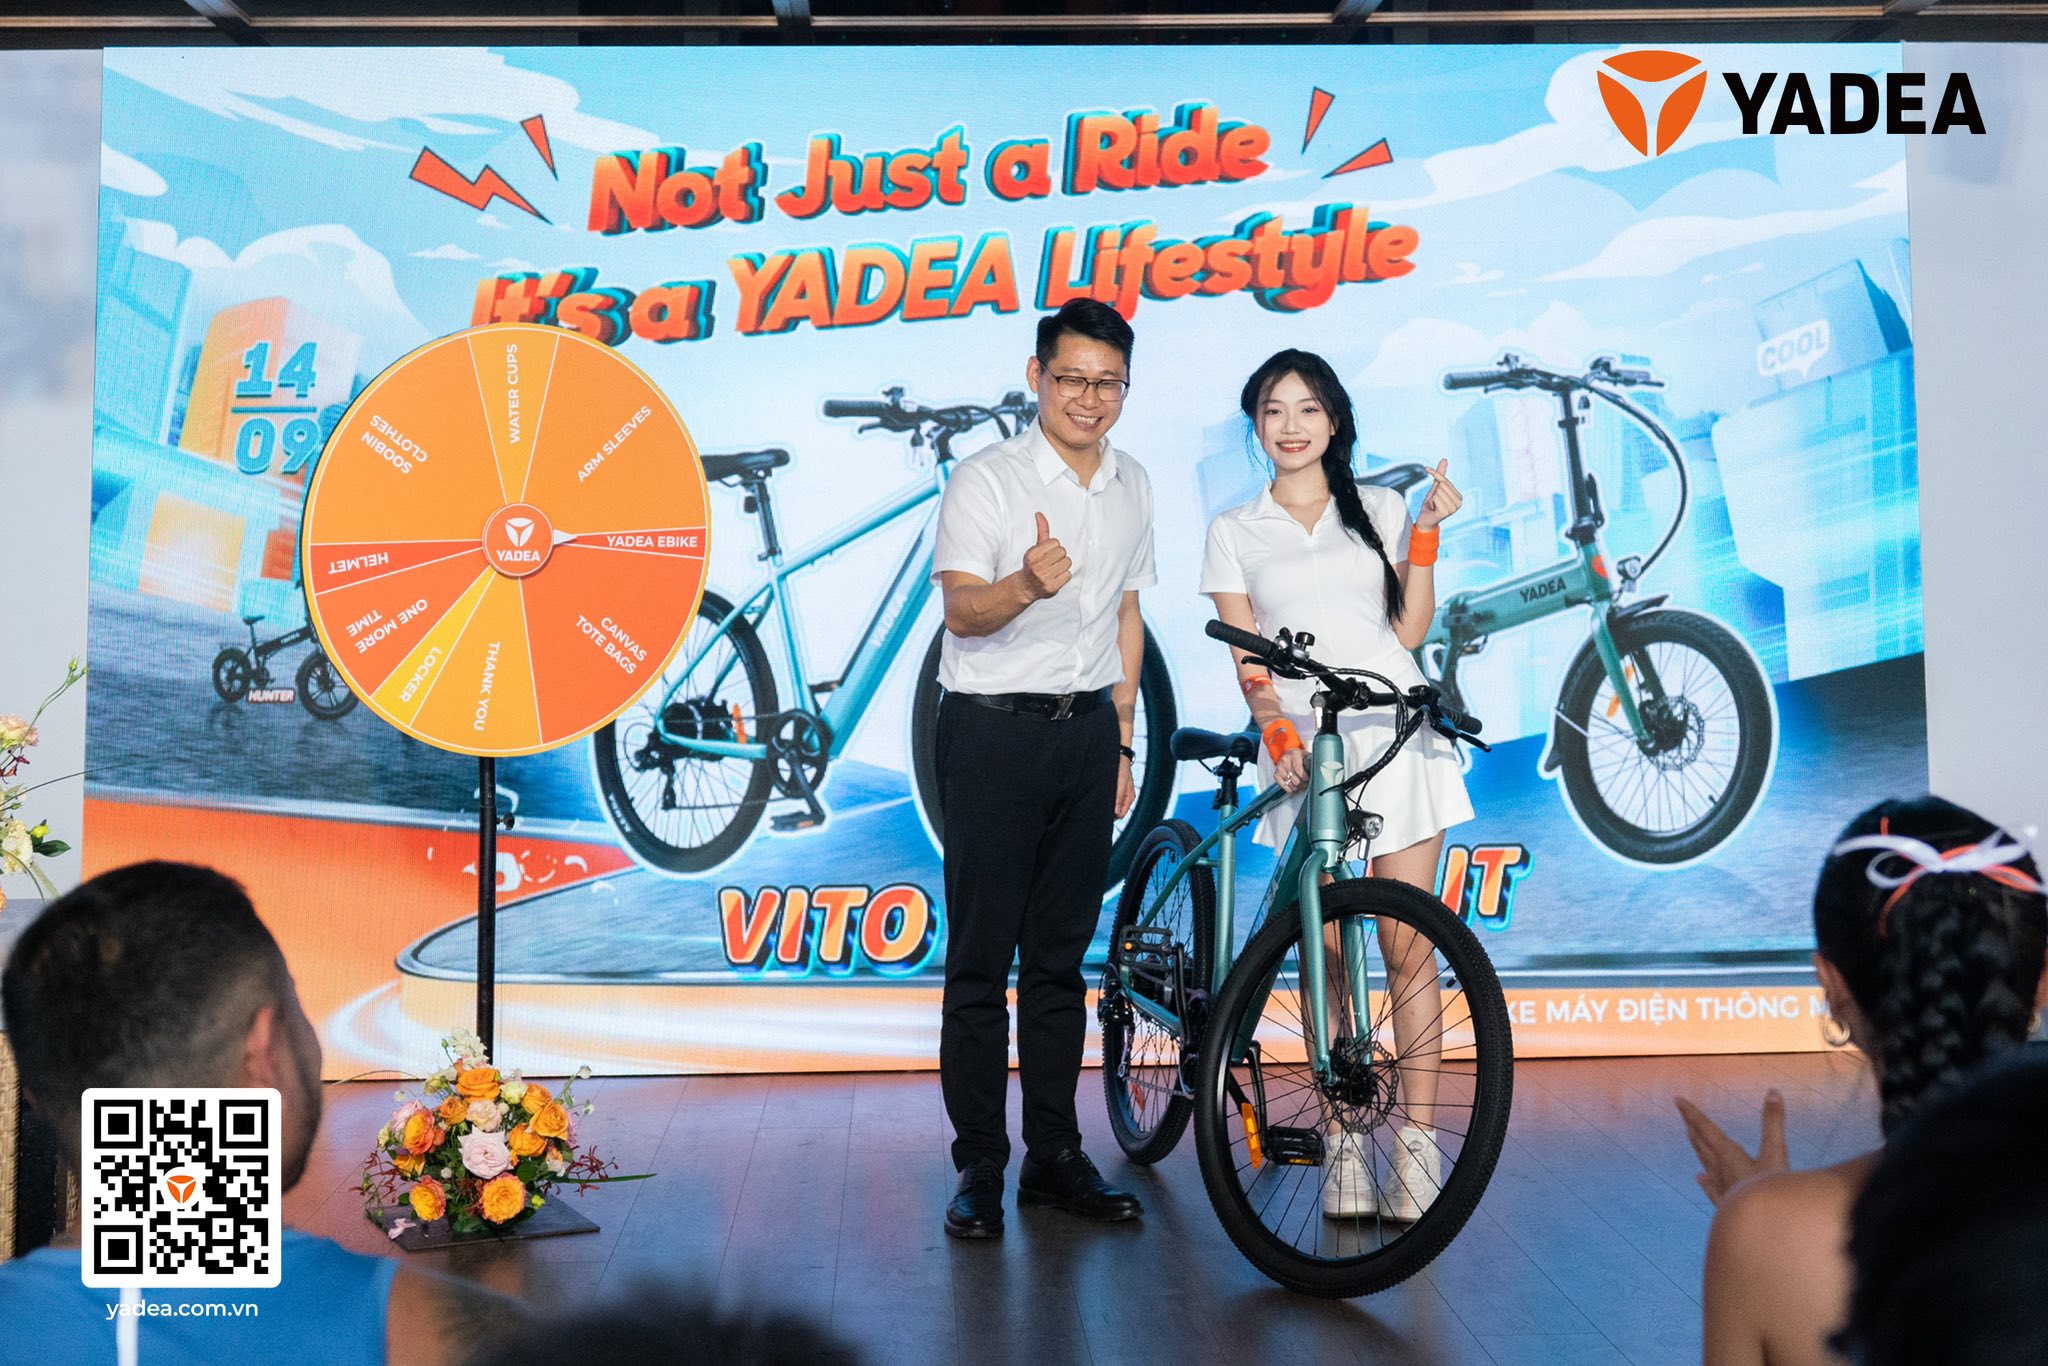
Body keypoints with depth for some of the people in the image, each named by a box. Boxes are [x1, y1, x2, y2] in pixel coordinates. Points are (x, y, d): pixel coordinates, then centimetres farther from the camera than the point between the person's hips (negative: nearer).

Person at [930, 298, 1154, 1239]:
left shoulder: (1132, 487, 12)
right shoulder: (986, 480, -8)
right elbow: (962, 609, -20)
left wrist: (1122, 742, 16)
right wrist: (1025, 586, -41)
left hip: (1087, 730, 5)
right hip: (994, 733, -5)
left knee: (1062, 952, 10)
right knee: (982, 957, -2)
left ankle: (1055, 1157, 18)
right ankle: (979, 1169, 5)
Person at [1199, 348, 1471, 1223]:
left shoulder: (1380, 509, 14)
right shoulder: (1235, 533, 13)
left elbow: (1410, 631, 8)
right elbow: (1248, 659, 6)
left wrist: (1427, 533, 1)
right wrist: (1275, 729, -11)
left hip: (1395, 738, 0)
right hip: (1301, 750, 0)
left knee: (1406, 947, -3)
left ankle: (1416, 1142, 3)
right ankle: (1343, 1142, 8)